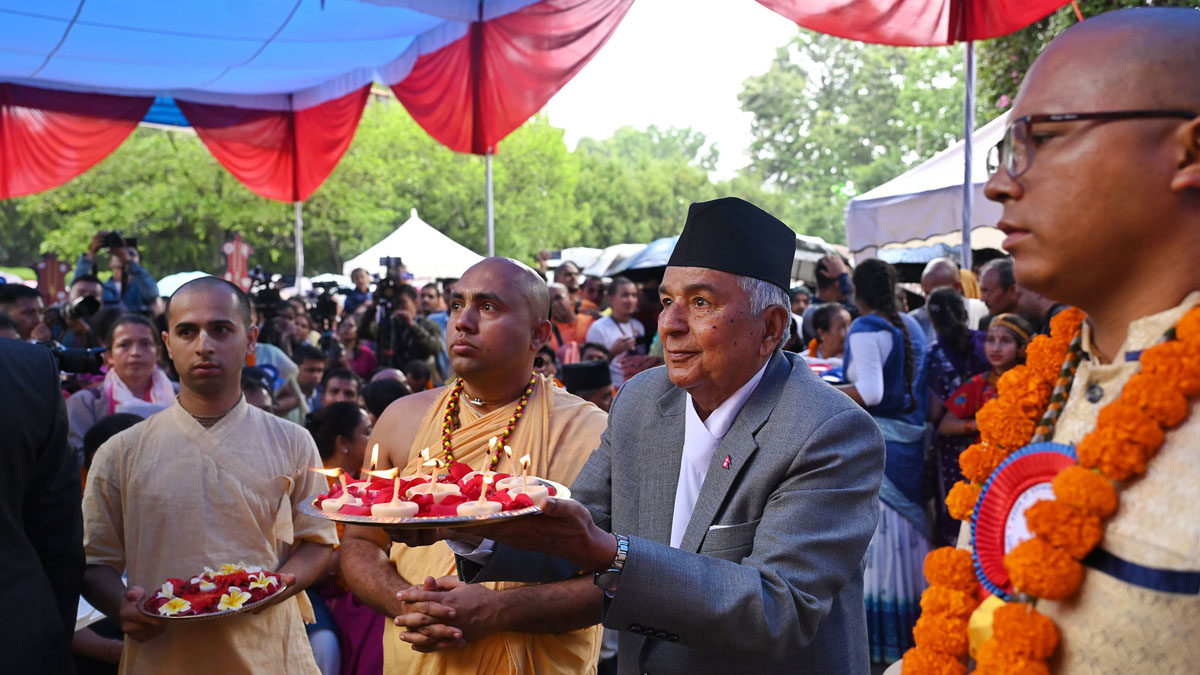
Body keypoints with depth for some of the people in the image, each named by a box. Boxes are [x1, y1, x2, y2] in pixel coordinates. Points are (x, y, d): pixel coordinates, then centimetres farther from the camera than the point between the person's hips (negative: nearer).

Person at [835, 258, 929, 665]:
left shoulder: (865, 329, -13)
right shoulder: (911, 325, 10)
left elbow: (870, 392, -21)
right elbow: (915, 385, 15)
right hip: (910, 441, 8)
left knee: (874, 533, -2)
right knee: (905, 530, 16)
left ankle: (880, 637, 4)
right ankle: (912, 625, 27)